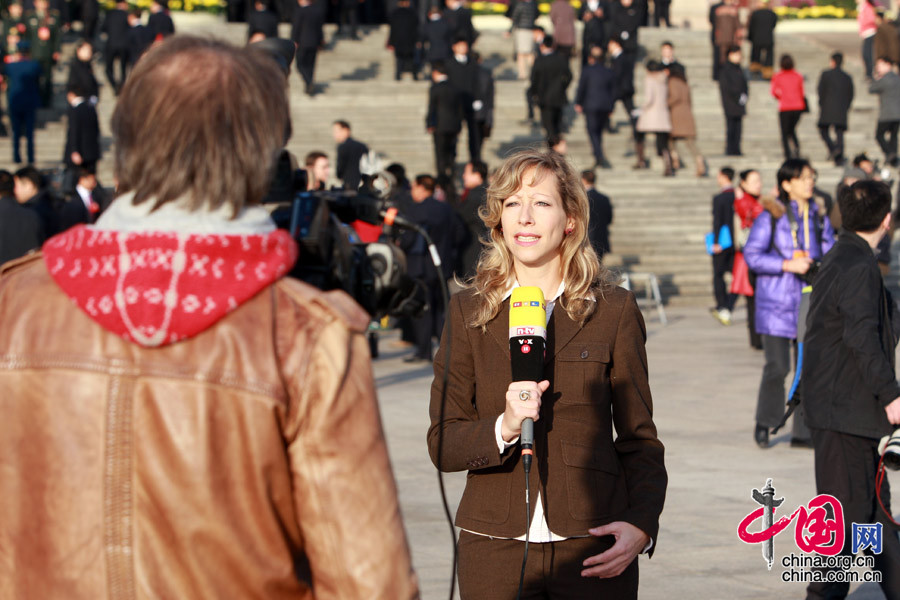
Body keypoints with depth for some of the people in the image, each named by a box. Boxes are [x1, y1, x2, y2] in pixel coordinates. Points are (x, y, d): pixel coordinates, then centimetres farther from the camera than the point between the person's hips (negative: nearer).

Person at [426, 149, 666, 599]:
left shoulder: (614, 310, 3)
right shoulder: (468, 312, 5)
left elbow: (639, 439, 6)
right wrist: (503, 428, -17)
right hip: (495, 545, 1)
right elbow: (442, 444, 2)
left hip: (593, 547, -1)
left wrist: (641, 525, -9)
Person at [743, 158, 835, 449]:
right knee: (777, 366, -7)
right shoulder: (771, 216, -3)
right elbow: (752, 255, -7)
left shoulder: (820, 219, 11)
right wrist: (788, 265, -16)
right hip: (776, 301, -4)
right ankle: (764, 424, 15)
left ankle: (803, 432, 10)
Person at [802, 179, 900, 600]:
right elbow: (862, 336, -26)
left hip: (834, 401, 10)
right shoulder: (859, 266, -18)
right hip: (845, 407, -10)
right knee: (846, 505, -3)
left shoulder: (838, 258, 13)